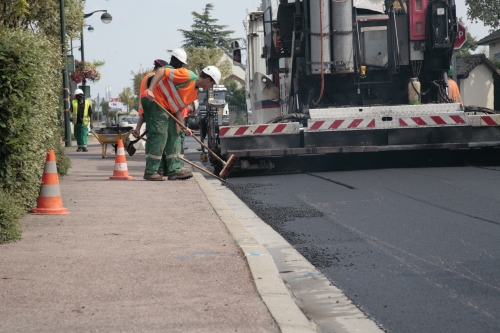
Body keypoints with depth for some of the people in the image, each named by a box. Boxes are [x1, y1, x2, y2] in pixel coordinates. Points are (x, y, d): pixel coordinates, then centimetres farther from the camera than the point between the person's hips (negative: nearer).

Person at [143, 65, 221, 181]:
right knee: (160, 135, -12)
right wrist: (150, 90, -29)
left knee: (174, 135, 11)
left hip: (168, 108, 10)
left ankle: (175, 169, 16)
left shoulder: (195, 93, 11)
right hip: (157, 100, -10)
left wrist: (183, 127, 0)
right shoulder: (188, 76, -18)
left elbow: (178, 108, 12)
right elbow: (161, 71, -20)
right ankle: (150, 172, -8)